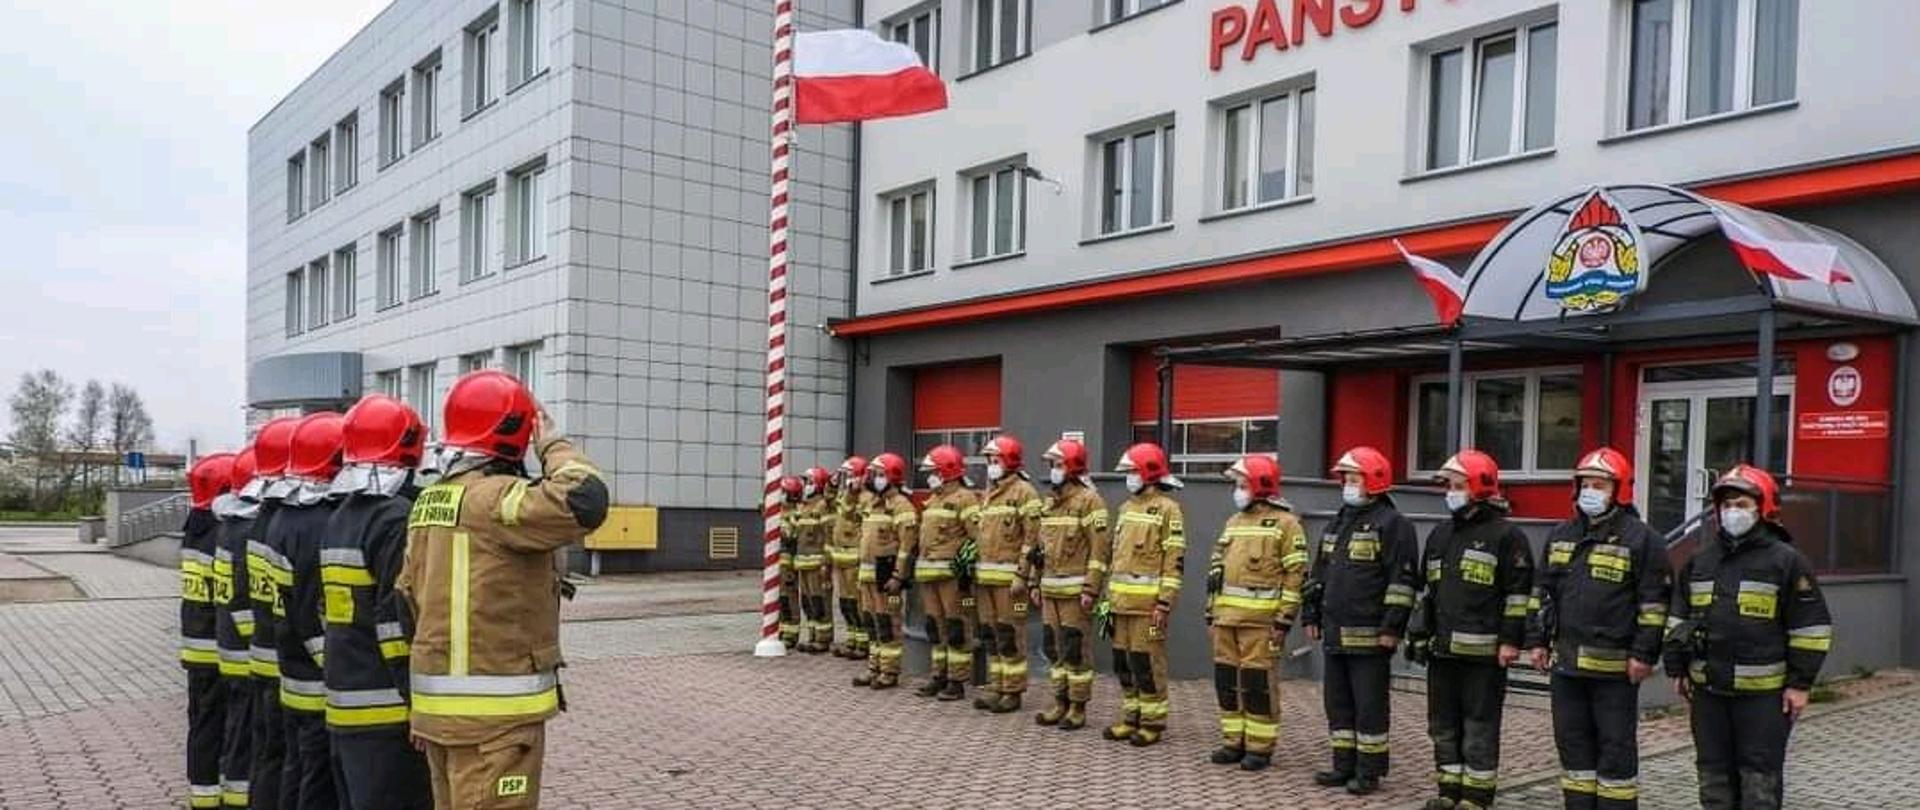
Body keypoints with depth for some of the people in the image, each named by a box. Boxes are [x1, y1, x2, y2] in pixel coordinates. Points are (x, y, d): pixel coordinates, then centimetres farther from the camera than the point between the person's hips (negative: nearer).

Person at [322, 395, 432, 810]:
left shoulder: (339, 518, 14)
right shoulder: (397, 519, -16)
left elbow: (331, 612, 18)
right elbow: (401, 622, -20)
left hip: (342, 705, 9)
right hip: (388, 712, -9)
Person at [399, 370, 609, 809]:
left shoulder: (429, 501, 13)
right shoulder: (494, 498, -17)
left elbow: (408, 601, 16)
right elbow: (584, 502, -34)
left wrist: (422, 707, 23)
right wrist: (554, 447, -13)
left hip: (440, 704, 9)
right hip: (492, 711, -9)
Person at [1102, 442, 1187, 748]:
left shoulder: (1167, 509, -8)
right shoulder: (1127, 507, 16)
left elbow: (1175, 560, -13)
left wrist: (1165, 602, -17)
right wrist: (1110, 595, 18)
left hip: (1148, 601, -8)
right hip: (1122, 601, 8)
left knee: (1147, 661, -3)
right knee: (1123, 660, 11)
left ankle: (1153, 722, 8)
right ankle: (1131, 716, 22)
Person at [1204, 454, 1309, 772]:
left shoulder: (1285, 523, -4)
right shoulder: (1233, 522, 19)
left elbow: (1295, 574, -8)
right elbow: (1217, 569, 22)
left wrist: (1285, 618, -13)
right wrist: (1211, 611, 17)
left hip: (1261, 619, -7)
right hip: (1226, 616, 7)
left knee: (1258, 682, -4)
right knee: (1226, 679, 9)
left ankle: (1260, 747, 5)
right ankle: (1234, 740, 20)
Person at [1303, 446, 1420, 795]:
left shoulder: (1392, 524, -8)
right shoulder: (1338, 523, 17)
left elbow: (1402, 581, -14)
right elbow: (1318, 573, 21)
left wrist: (1391, 627, -18)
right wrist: (1311, 615, 17)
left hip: (1369, 636, -8)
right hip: (1334, 633, 8)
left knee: (1370, 705, 0)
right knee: (1337, 702, 13)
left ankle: (1369, 771, 9)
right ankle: (1344, 765, 23)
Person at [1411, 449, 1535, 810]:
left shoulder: (1506, 535, -5)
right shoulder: (1441, 534, 16)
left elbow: (1518, 593, -9)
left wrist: (1510, 640, -14)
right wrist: (1421, 635, 17)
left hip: (1482, 651, -7)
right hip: (1442, 648, 7)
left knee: (1480, 726, 1)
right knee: (1443, 725, 12)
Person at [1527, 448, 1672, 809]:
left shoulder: (1640, 538, -5)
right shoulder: (1561, 535, 12)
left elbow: (1655, 601, -8)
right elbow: (1542, 591, 16)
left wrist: (1644, 654, -13)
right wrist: (1537, 640, 11)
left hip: (1615, 667, -6)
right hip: (1567, 662, 6)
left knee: (1616, 745, 3)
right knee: (1572, 741, 12)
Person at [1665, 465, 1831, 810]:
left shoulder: (1786, 561, -4)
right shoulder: (1700, 561, 12)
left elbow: (1811, 626, -5)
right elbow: (1678, 617, 17)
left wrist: (1800, 683, -8)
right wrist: (1677, 668, 12)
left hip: (1763, 691, -5)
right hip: (1708, 688, 5)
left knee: (1760, 773, 1)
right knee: (1714, 770, 13)